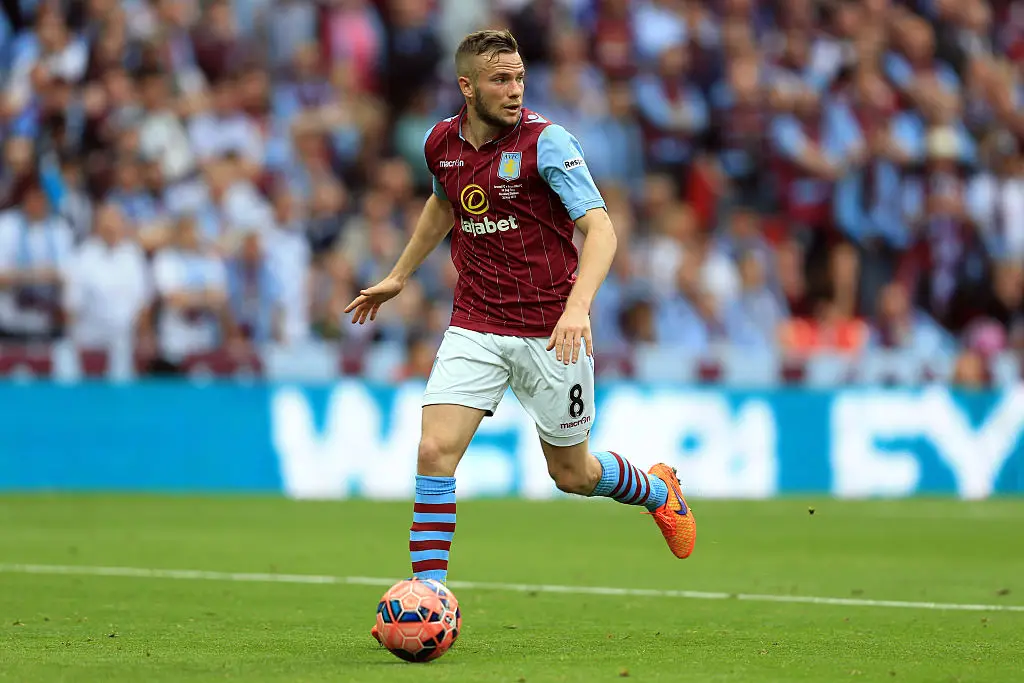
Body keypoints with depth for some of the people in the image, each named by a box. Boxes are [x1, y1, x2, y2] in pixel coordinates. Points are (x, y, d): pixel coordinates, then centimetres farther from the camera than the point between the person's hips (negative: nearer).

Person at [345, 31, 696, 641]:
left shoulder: (545, 141, -14)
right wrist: (398, 277, 30)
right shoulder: (442, 144, 1)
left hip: (551, 331, -3)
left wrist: (578, 306, -36)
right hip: (476, 326, 3)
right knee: (436, 449, -16)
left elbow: (600, 228, -20)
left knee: (571, 473, 10)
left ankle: (658, 490, 43)